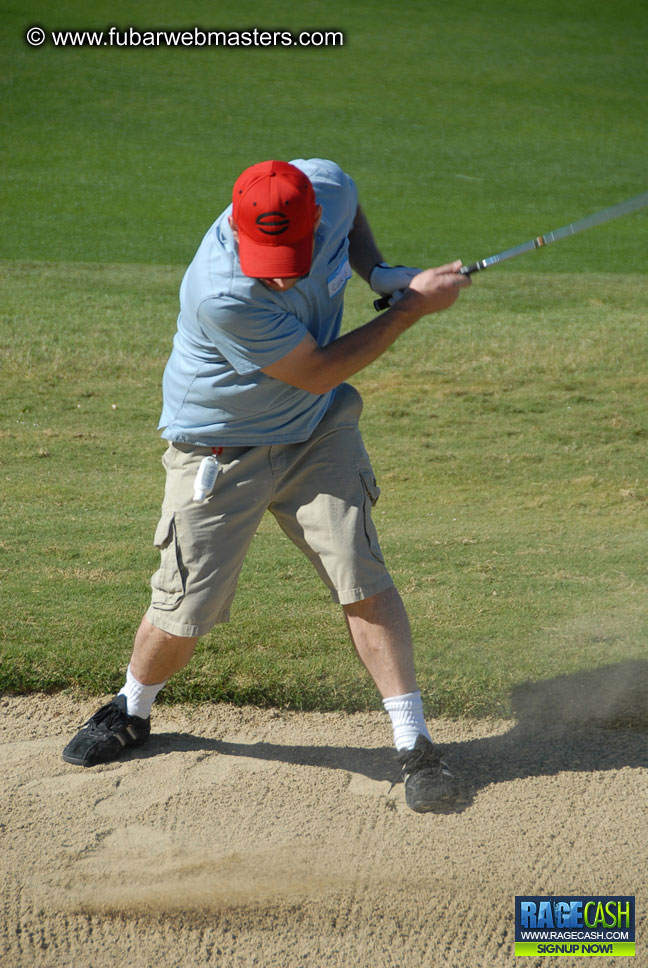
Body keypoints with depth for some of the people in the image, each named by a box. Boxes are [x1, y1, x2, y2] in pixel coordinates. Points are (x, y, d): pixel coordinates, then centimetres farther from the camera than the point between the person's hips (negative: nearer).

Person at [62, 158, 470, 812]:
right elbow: (318, 370, -26)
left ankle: (413, 743, 2)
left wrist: (379, 271, -9)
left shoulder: (328, 187, -21)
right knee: (185, 611, 2)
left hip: (318, 430, 4)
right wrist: (413, 305, -21)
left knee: (362, 578, -7)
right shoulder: (221, 296, -37)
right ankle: (132, 711, 31)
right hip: (221, 453, -4)